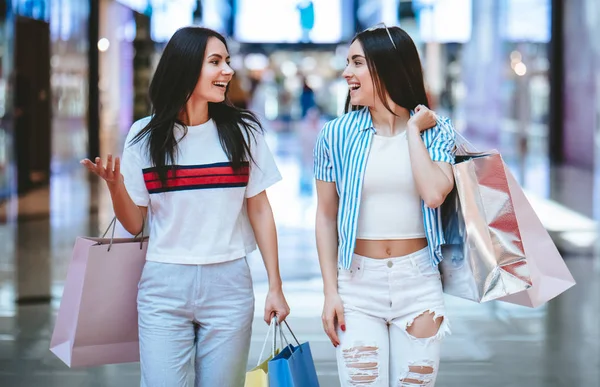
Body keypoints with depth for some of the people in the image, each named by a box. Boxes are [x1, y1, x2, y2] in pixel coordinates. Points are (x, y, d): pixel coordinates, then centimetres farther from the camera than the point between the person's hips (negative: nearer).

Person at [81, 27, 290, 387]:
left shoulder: (243, 131, 1)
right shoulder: (146, 136, 1)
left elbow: (259, 210, 6)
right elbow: (135, 224, 5)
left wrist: (275, 287, 3)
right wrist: (115, 184, -15)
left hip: (228, 286, 0)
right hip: (164, 287, 0)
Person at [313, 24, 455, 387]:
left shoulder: (437, 132, -1)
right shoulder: (338, 134, -2)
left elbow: (434, 195, -18)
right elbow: (326, 216, 2)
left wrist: (413, 130, -9)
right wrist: (330, 292, -3)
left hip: (418, 279, 1)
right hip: (358, 281, 0)